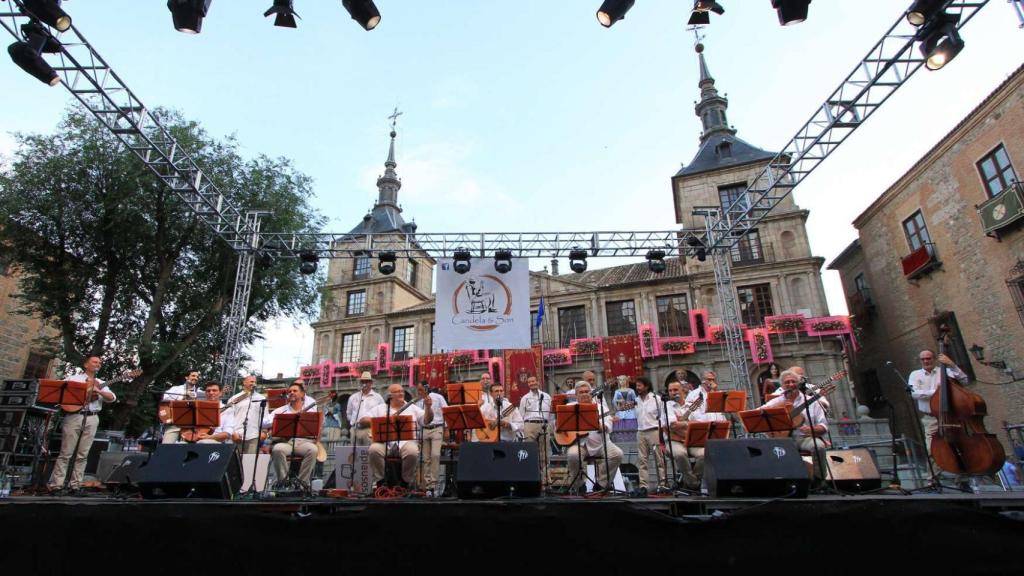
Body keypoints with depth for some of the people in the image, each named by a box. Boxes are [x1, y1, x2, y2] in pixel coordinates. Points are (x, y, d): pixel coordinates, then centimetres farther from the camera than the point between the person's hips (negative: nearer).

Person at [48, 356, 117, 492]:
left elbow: (113, 398, 4)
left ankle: (75, 485, 7)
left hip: (92, 418, 3)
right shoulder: (74, 378, 10)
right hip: (74, 416, -3)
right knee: (66, 453, -3)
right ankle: (56, 484, 2)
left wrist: (99, 391, -13)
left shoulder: (101, 383, 17)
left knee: (83, 454, 3)